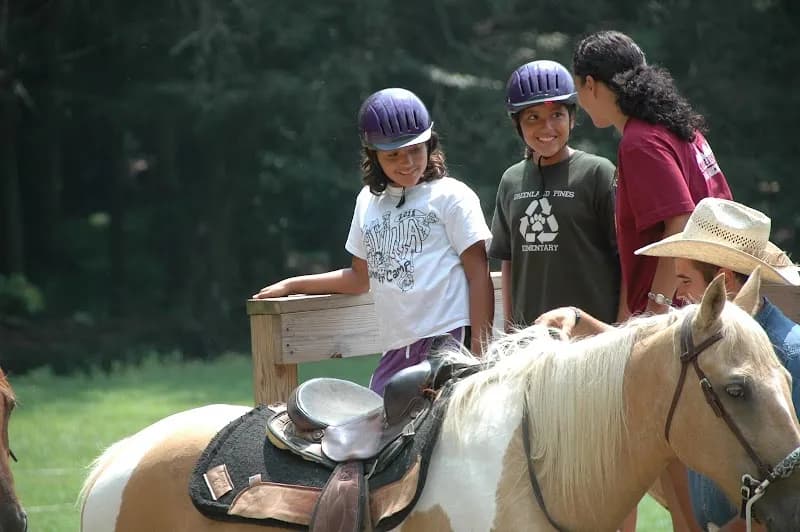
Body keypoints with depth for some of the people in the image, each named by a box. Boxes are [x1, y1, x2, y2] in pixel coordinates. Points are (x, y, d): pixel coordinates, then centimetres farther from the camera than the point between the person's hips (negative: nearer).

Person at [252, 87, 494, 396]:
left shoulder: (451, 196, 1)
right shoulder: (369, 201, 19)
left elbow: (478, 274, -2)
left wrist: (480, 352, -9)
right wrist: (291, 286, 28)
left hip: (449, 339, -6)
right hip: (396, 351, 6)